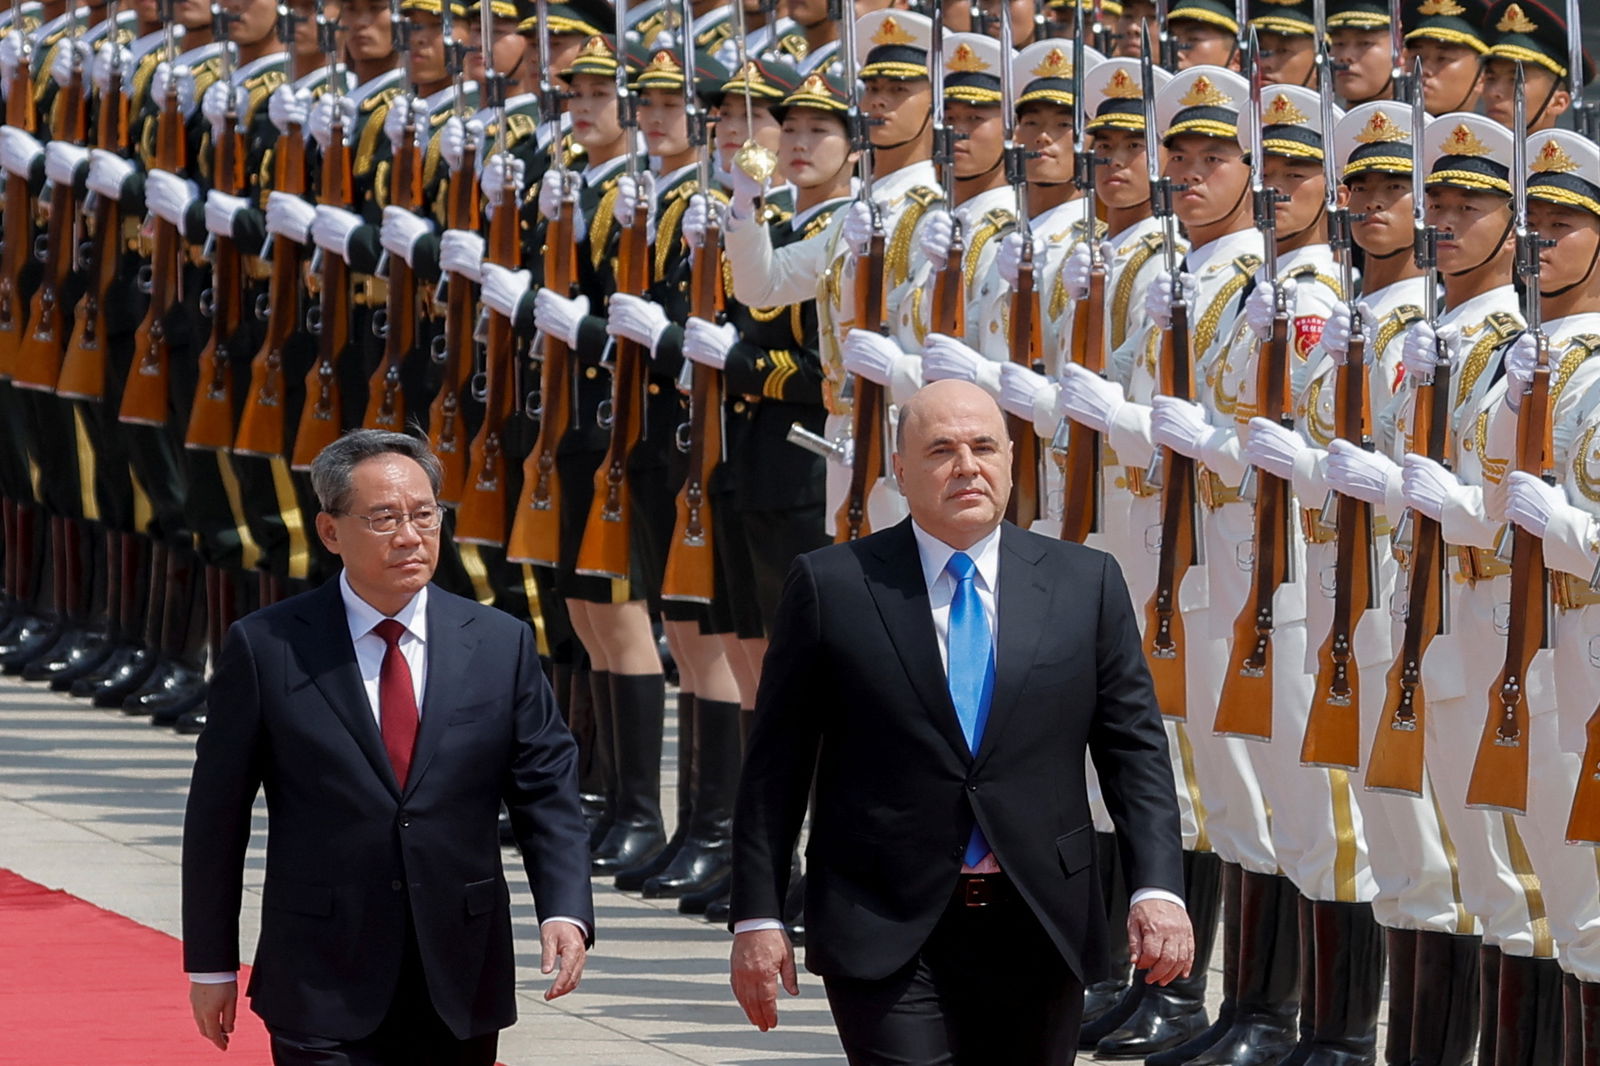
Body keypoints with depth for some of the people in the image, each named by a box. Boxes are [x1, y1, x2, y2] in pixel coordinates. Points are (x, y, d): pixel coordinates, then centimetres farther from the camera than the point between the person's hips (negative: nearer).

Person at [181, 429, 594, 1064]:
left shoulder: (501, 646, 4)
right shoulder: (266, 649, -2)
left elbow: (548, 795, 4)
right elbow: (217, 815, 3)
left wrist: (565, 911, -13)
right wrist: (211, 963, 4)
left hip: (461, 989, 3)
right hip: (323, 993, -3)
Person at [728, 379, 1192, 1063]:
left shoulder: (1085, 584, 7)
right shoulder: (831, 587, 1)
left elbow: (1135, 749, 6)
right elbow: (775, 768, 3)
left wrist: (1157, 889, -7)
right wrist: (757, 918, -2)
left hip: (1036, 934, 3)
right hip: (885, 934, -3)